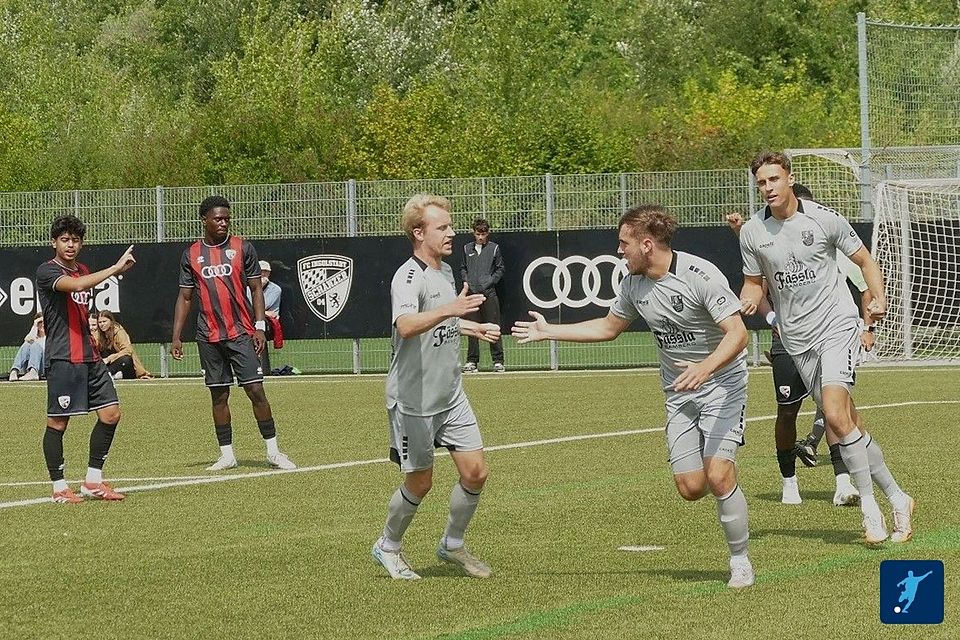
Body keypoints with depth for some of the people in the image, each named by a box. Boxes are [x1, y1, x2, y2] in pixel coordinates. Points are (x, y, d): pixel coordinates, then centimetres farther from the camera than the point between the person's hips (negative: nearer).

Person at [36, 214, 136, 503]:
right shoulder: (47, 271, -8)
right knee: (58, 422, -3)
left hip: (89, 357, 8)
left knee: (110, 413, 3)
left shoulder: (83, 271, 17)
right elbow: (76, 285, -28)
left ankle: (93, 481, 12)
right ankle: (59, 487, 5)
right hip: (62, 359, -8)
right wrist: (116, 268, -28)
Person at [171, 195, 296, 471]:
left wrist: (260, 326, -6)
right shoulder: (191, 255, 8)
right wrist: (176, 337, 5)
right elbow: (185, 297, 11)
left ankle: (273, 451, -1)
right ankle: (227, 455, 12)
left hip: (242, 333, -2)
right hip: (209, 337, 2)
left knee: (256, 389, -7)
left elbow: (256, 289, 3)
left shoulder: (242, 248, 2)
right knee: (219, 395, 6)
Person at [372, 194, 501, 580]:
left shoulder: (446, 272, 9)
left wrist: (471, 327, 24)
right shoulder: (408, 277, -19)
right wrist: (450, 309, -53)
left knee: (476, 472, 2)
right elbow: (406, 325, -40)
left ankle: (452, 545, 22)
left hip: (451, 396, 7)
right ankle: (388, 547, 26)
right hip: (413, 400, -7)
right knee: (420, 482, 2)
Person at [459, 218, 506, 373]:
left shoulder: (494, 248, 5)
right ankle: (472, 361, 10)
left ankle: (498, 360, -1)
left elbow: (500, 269, 7)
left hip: (489, 292, -2)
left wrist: (489, 282, -5)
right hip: (471, 292, 3)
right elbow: (463, 268, 19)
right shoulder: (467, 248, 13)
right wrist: (466, 281, 3)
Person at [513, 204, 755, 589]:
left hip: (722, 381, -6)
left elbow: (737, 333, -25)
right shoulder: (633, 285, 0)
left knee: (718, 477, -18)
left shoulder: (700, 276, -21)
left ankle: (740, 562, -1)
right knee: (690, 487, -5)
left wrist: (706, 367, -42)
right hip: (679, 393, 6)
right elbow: (608, 328, 19)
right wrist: (548, 332, 18)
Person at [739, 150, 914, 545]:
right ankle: (897, 500, 13)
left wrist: (878, 297, -12)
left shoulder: (824, 219, -5)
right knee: (846, 424, 2)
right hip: (797, 339, 4)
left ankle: (869, 507, -12)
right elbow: (754, 282, 14)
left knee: (835, 415, -21)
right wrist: (747, 301, -10)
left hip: (837, 325, -4)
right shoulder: (752, 233, 3)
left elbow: (865, 260, 5)